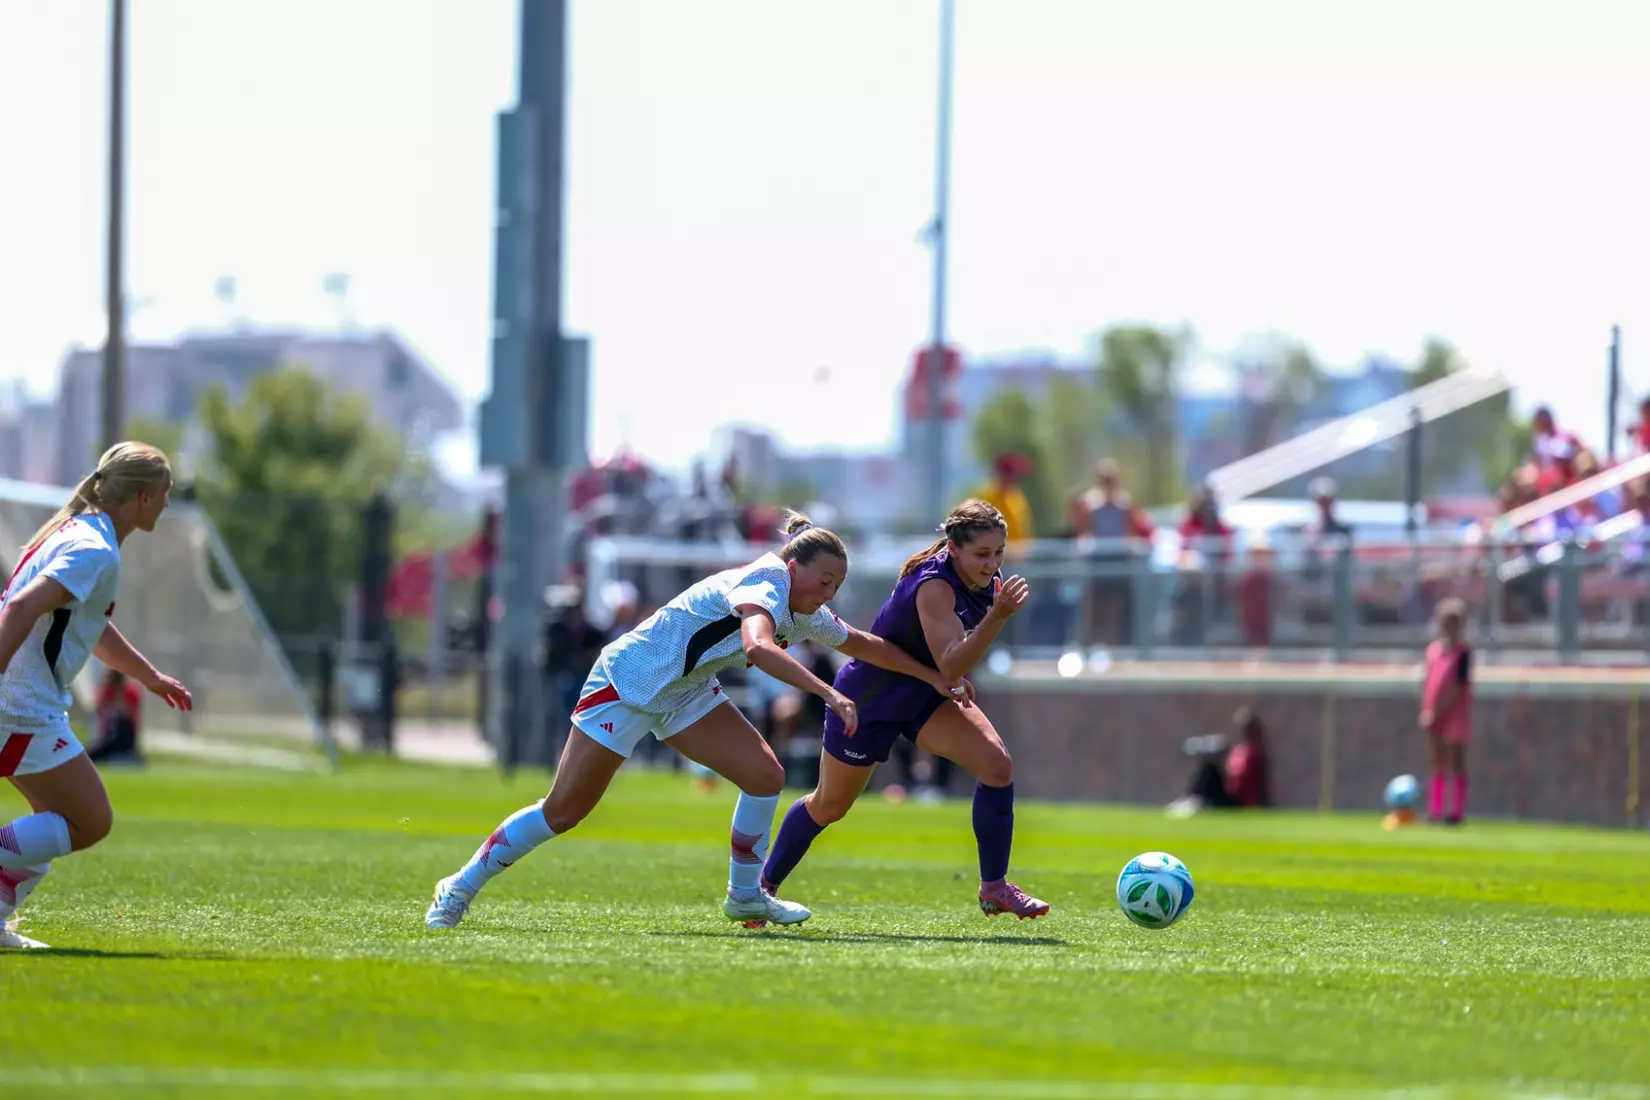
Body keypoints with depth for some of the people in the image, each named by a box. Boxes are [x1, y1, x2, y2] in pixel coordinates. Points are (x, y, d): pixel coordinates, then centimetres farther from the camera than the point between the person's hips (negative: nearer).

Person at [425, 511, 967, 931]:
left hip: (686, 694, 9)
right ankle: (460, 888, 7)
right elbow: (758, 647, -48)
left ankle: (745, 895, 11)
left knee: (765, 774, -7)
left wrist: (933, 677, 20)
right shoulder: (764, 587, -26)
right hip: (627, 681, -8)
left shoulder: (805, 615, 2)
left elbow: (863, 644, 20)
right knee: (563, 811, -7)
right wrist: (828, 693, -55)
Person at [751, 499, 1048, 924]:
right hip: (868, 698, -6)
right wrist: (998, 616, -55)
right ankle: (764, 885, 36)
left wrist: (957, 678, 0)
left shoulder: (986, 582, -8)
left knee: (997, 764, -17)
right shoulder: (934, 586, -34)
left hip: (924, 694, 7)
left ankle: (994, 887, -7)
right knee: (829, 805, 12)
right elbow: (950, 665, -46)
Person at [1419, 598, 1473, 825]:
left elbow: (1458, 687, -15)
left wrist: (1438, 713, -17)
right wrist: (1425, 710, -3)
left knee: (1457, 762, -1)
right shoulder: (1433, 650, 8)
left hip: (1454, 713, -6)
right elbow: (1428, 683, 9)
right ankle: (1435, 810, 14)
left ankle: (1458, 811, 1)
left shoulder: (1462, 652, -11)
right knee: (1438, 762, 10)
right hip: (1434, 715, 6)